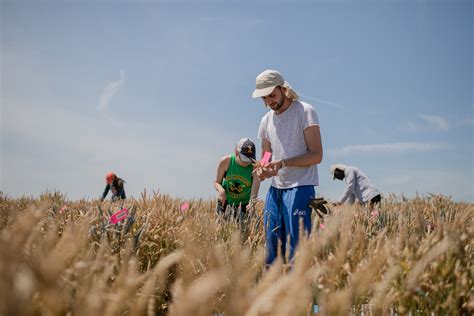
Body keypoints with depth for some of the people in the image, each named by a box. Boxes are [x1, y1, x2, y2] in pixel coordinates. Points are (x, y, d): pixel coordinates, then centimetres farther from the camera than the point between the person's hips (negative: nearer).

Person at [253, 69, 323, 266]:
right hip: (275, 188, 6)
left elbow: (316, 155, -11)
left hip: (300, 187, -6)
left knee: (297, 247, -8)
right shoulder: (266, 120, 14)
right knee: (272, 247, 8)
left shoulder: (305, 111, -6)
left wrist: (283, 163, -22)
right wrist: (262, 170, -3)